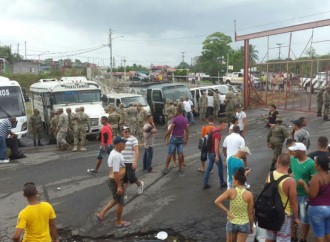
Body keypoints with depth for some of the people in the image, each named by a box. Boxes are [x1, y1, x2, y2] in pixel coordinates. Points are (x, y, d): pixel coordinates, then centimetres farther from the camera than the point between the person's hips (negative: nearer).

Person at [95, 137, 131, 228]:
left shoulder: (114, 153, 8)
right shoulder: (116, 156, -25)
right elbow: (116, 172, -27)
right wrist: (119, 186, -24)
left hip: (113, 180, 10)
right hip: (115, 181, -10)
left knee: (116, 199, 25)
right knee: (120, 202, 7)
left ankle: (101, 214, 27)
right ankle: (119, 222, 23)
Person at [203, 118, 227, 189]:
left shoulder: (214, 130, 10)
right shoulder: (218, 133, -19)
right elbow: (216, 144, -26)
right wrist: (217, 156, -27)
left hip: (209, 152, 9)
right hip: (214, 153, -9)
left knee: (209, 167, 11)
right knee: (220, 167, 8)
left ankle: (205, 184, 11)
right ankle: (222, 183, 21)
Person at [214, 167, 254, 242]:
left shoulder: (231, 191, -15)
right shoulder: (249, 194, -13)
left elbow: (217, 201, -21)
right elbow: (250, 213, -6)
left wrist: (227, 211, -11)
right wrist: (251, 226, 7)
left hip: (231, 223, 1)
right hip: (244, 224, 0)